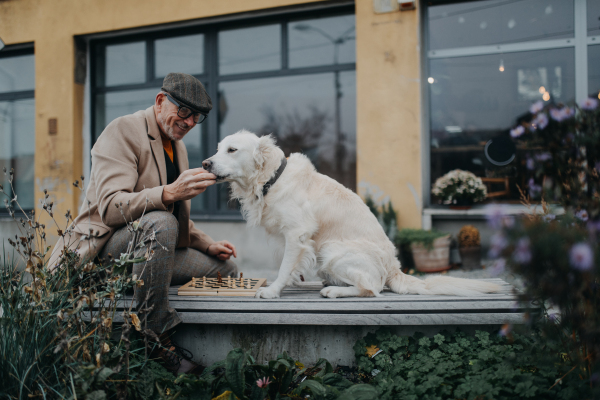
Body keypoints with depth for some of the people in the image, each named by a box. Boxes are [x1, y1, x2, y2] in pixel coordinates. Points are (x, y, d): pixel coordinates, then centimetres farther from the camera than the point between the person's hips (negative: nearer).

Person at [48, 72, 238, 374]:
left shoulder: (177, 147, 17)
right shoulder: (123, 131, -11)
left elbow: (179, 221, 25)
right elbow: (110, 208, -26)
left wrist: (208, 245, 7)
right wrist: (168, 193, -40)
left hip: (150, 247, 9)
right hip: (103, 247, -8)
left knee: (227, 270, -1)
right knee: (160, 222, -37)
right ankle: (155, 340, -30)